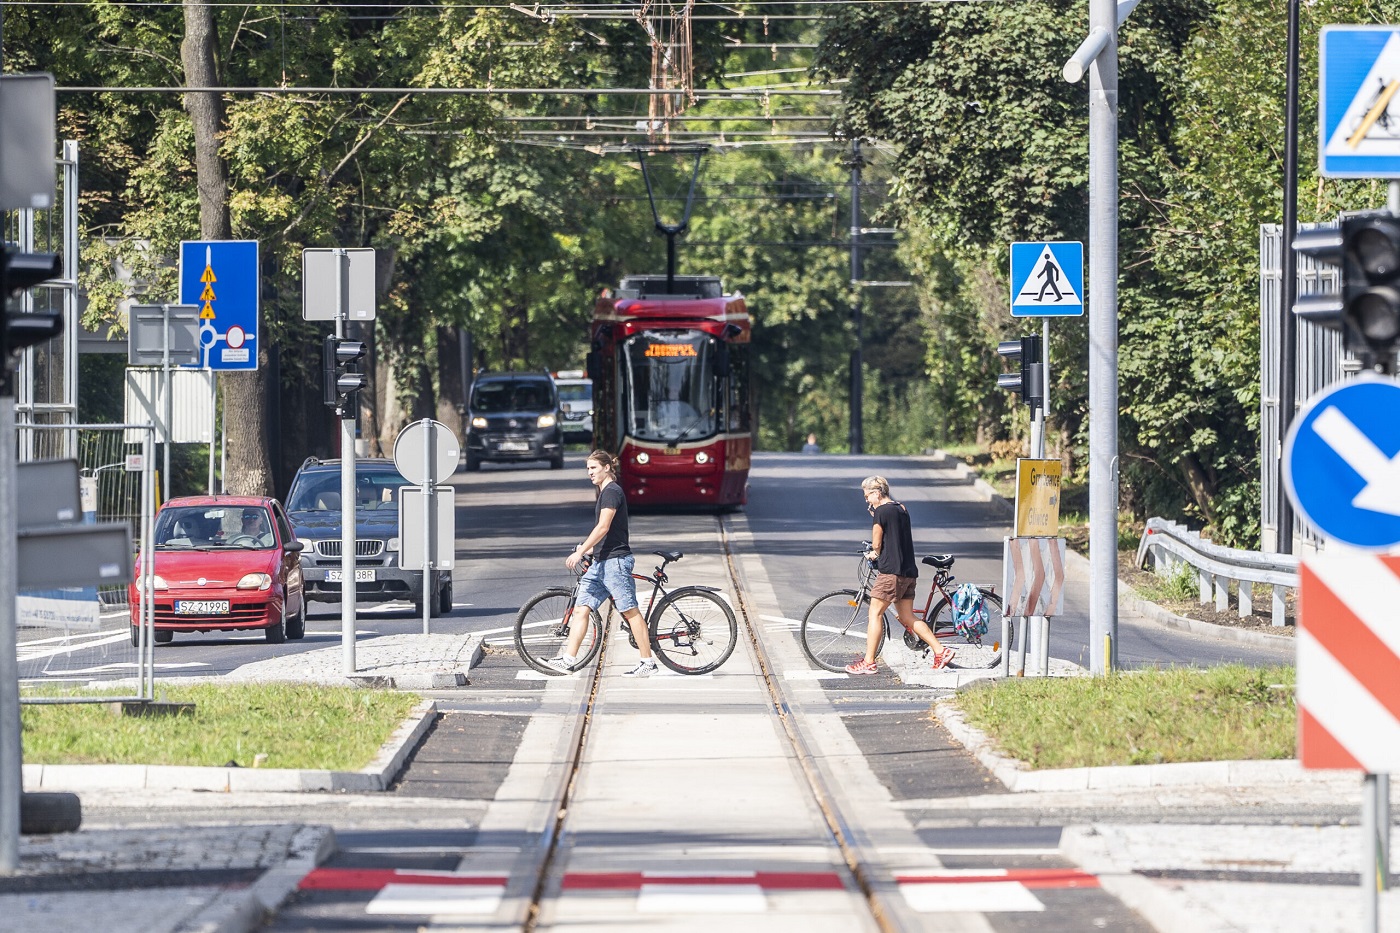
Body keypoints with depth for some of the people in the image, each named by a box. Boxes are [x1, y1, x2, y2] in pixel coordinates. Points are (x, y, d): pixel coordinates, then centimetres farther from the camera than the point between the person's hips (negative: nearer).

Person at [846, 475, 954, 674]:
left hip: (891, 570, -8)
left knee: (875, 613, -2)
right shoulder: (901, 509, 16)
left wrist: (875, 553, 15)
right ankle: (940, 651, 5)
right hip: (909, 571, 8)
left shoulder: (881, 511, -8)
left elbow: (876, 543, -4)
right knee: (907, 617, 12)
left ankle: (868, 663, -3)